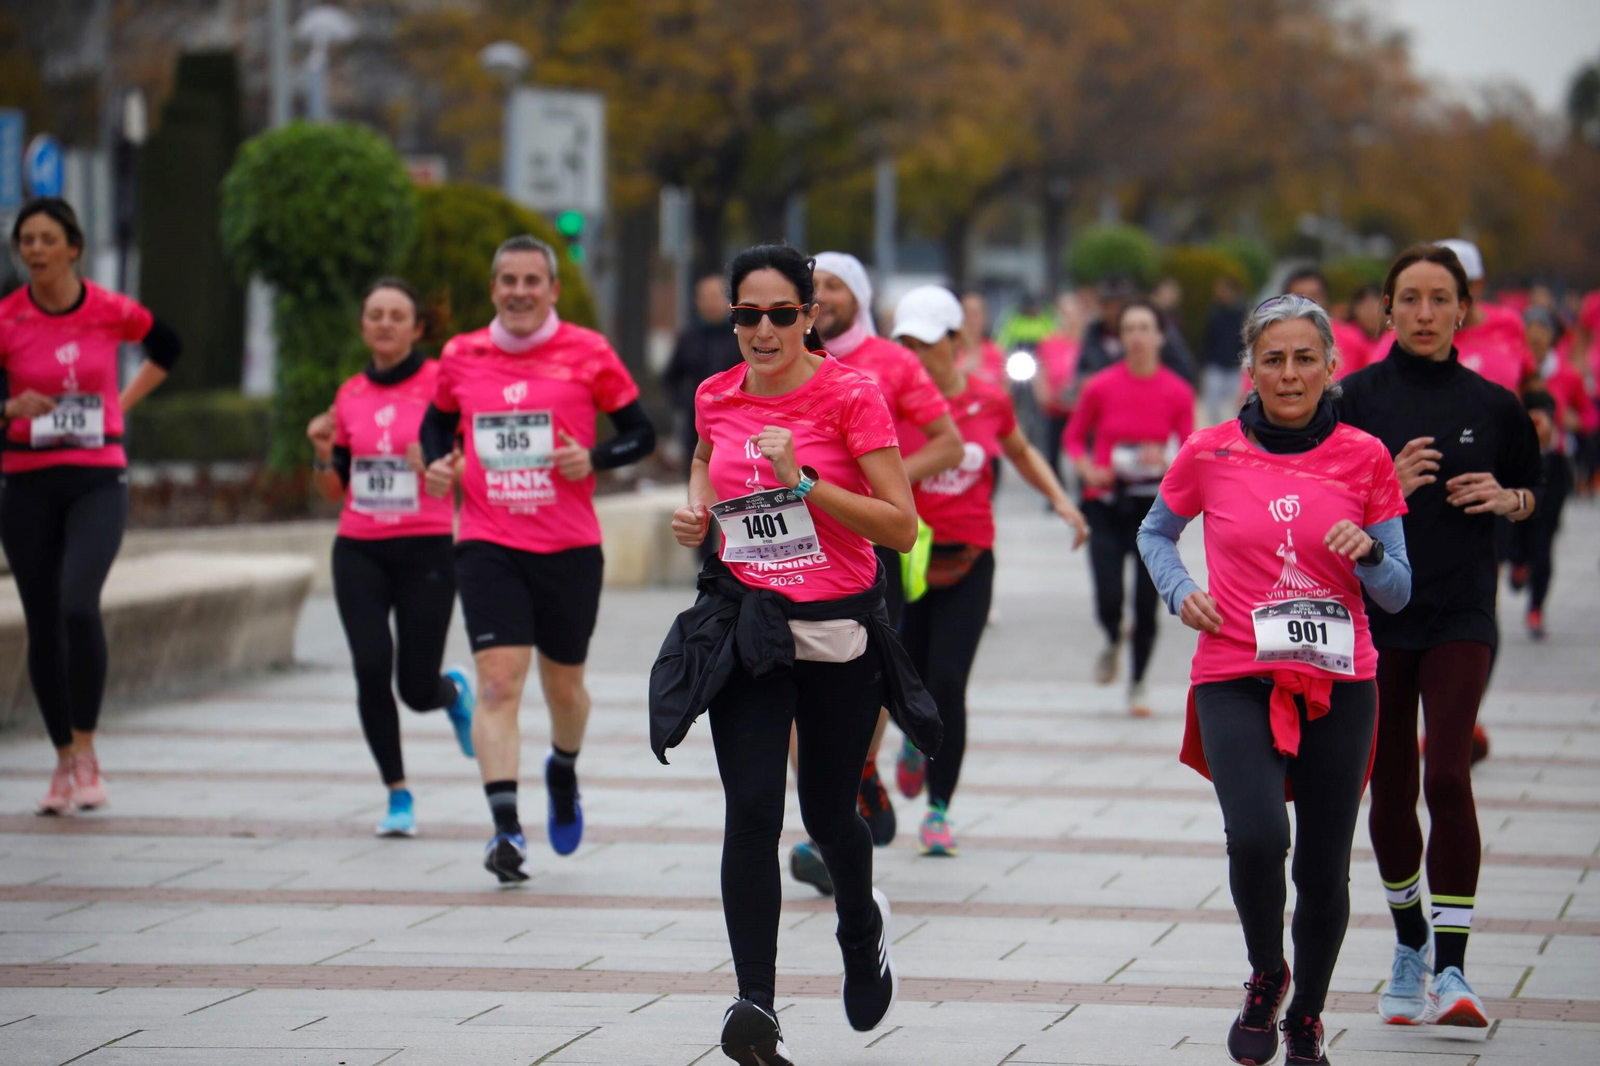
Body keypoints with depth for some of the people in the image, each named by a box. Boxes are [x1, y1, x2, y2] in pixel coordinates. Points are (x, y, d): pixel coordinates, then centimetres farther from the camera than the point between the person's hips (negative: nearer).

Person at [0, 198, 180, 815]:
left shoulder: (110, 311, -2)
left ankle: (86, 752, -10)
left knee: (78, 604, -22)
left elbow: (167, 347, 18)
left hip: (97, 480, -1)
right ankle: (64, 762, 18)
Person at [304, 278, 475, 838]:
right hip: (359, 552, 3)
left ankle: (456, 690, 35)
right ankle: (397, 795, 3)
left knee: (418, 688, -4)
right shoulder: (349, 395, 9)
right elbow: (336, 489, 16)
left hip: (426, 549, -3)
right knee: (371, 669, -12)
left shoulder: (440, 383, -3)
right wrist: (323, 454, -3)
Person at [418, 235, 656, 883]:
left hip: (570, 547, 0)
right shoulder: (461, 357, 4)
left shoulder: (588, 354, -2)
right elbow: (437, 422, 21)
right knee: (498, 682, -15)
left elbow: (641, 433, 4)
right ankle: (505, 828, -19)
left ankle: (563, 774, 46)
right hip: (487, 545, 0)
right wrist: (436, 465, 0)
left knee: (564, 685, 13)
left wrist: (594, 460, -14)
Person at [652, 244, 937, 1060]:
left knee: (828, 814, 11)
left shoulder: (851, 395, -9)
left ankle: (861, 925, 45)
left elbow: (901, 528, -13)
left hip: (840, 626, -2)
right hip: (746, 625, 2)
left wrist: (804, 480, -22)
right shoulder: (716, 398, 4)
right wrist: (696, 507, 4)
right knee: (752, 809, -14)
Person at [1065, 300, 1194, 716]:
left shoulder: (1177, 392, -3)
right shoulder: (1101, 387, -3)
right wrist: (1087, 469, -8)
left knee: (1147, 604, 0)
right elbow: (1074, 436, 10)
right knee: (1109, 600, -11)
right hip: (1107, 505, 0)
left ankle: (1138, 685, 20)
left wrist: (1166, 461, -18)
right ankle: (1113, 642, 25)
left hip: (1156, 507, 0)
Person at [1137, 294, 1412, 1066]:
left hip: (1337, 684, 1)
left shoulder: (1364, 458, 2)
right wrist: (1179, 591, 0)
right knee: (1257, 837, -24)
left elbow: (1397, 592, 6)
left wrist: (1367, 554, -15)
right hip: (1235, 679, -1)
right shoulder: (1211, 454, 1)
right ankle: (1265, 974, 6)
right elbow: (1155, 532, 19)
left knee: (1324, 870, 4)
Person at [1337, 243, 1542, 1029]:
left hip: (1460, 616, -1)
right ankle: (1409, 944, 31)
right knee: (1390, 789, 8)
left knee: (1448, 778, -14)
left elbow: (1531, 491, 18)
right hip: (1374, 611, 1)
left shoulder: (1490, 405, 4)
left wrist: (1504, 498, -4)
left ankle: (1452, 969, -13)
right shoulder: (1355, 399, -1)